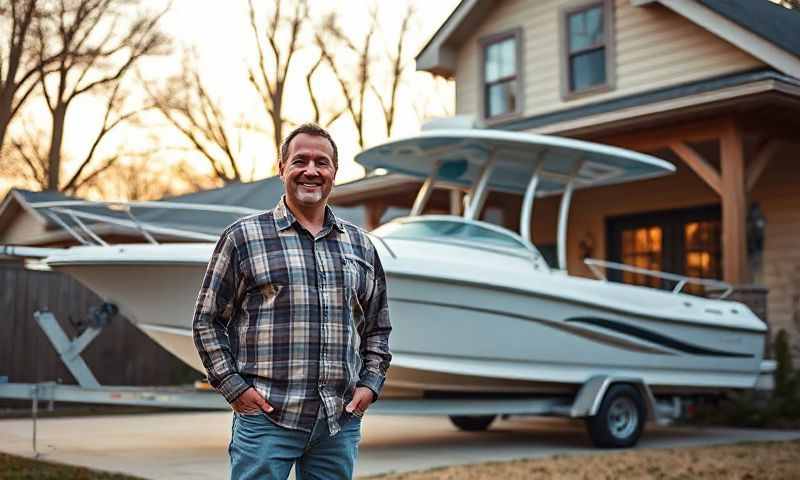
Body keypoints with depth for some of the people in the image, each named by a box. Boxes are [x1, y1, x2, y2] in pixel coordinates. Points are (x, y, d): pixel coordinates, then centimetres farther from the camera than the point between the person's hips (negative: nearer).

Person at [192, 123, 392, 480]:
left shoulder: (360, 246, 13)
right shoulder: (243, 237, 2)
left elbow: (378, 327, 20)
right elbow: (207, 320, 3)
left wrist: (370, 383, 7)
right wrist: (234, 386, -6)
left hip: (340, 422, 4)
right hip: (265, 417, -3)